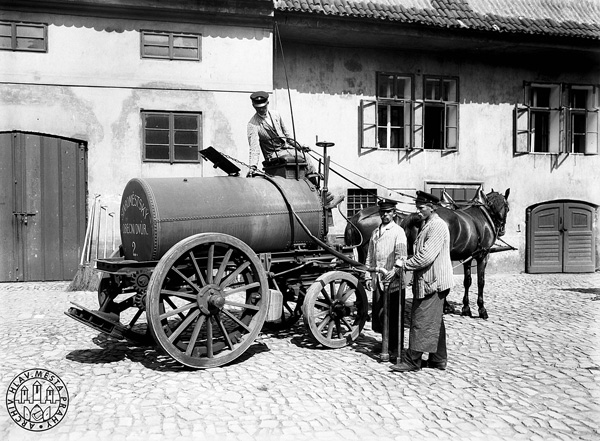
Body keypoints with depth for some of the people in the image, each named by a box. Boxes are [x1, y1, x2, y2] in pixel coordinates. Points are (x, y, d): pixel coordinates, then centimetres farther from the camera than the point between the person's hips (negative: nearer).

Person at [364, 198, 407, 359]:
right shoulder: (375, 232, 16)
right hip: (378, 280, 6)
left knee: (393, 315, 0)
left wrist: (394, 271, -30)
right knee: (378, 314, 9)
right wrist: (368, 276, 11)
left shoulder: (398, 231, -3)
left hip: (393, 280, -6)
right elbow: (370, 257, 18)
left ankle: (395, 347, 12)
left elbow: (401, 255, -15)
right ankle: (386, 341, 27)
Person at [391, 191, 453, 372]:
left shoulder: (437, 226, -17)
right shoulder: (426, 225, 15)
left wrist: (405, 264, -14)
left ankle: (412, 361, 2)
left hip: (432, 282, -10)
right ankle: (438, 359, 26)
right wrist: (406, 264, 6)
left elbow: (426, 257, -23)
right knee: (434, 322, 16)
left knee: (421, 322, -5)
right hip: (427, 281, 10)